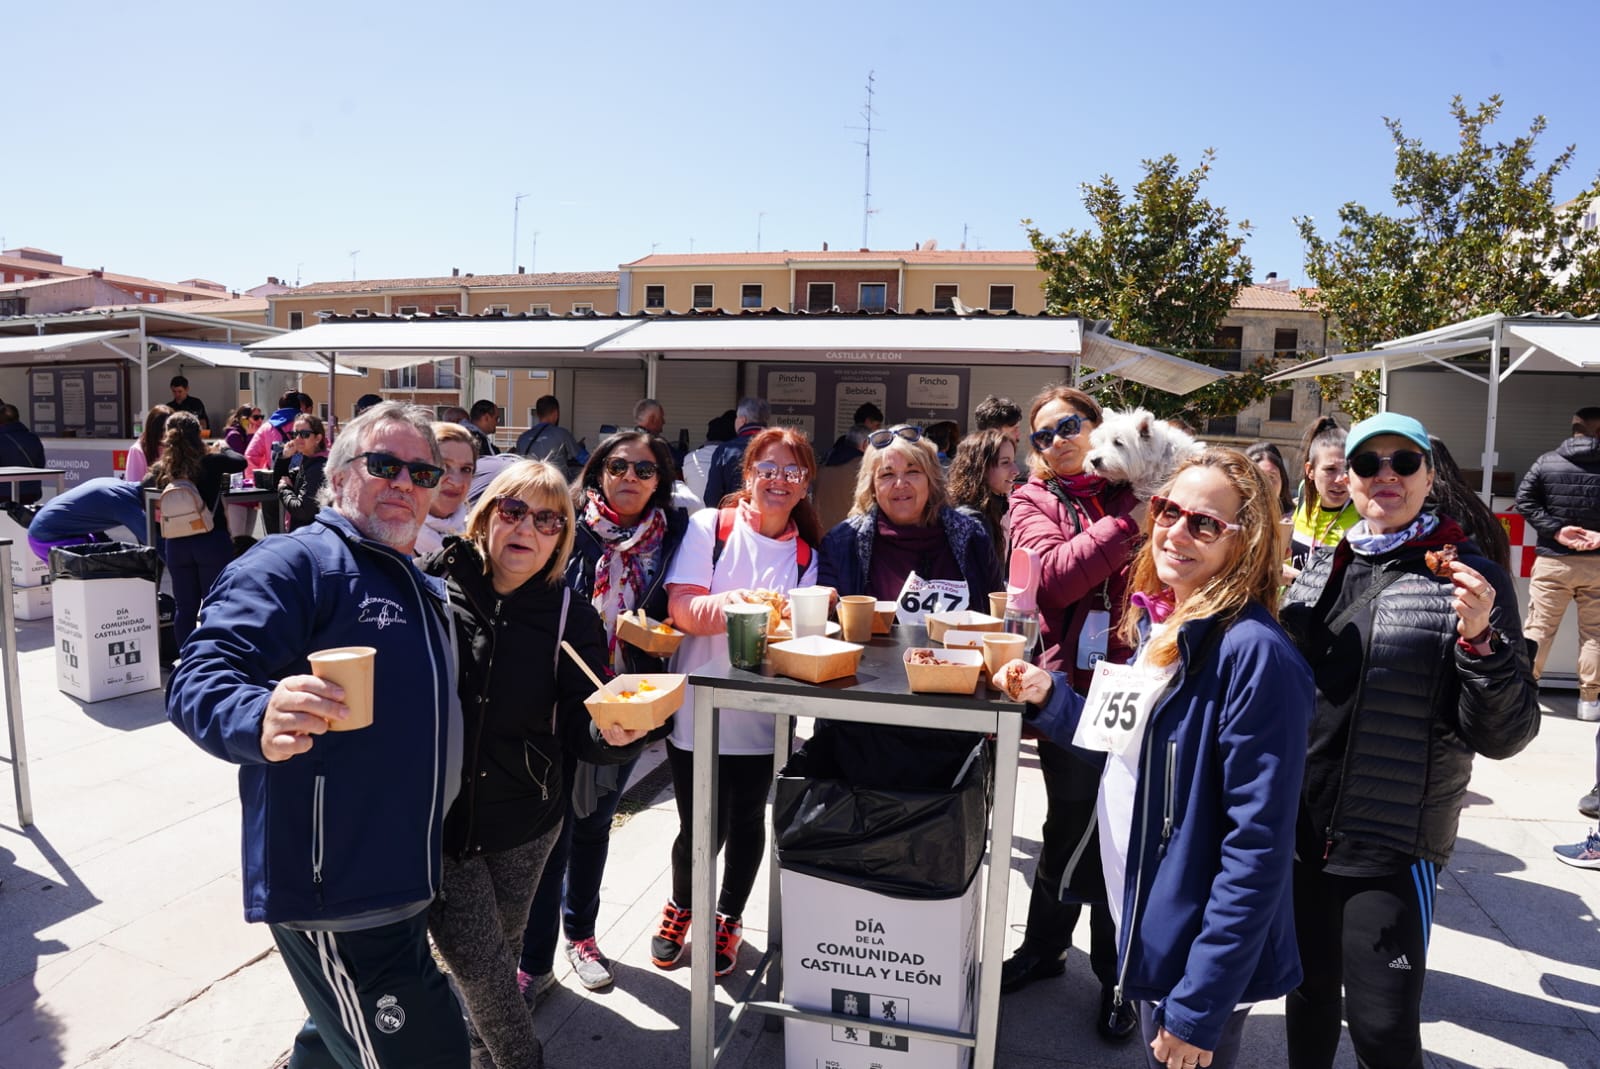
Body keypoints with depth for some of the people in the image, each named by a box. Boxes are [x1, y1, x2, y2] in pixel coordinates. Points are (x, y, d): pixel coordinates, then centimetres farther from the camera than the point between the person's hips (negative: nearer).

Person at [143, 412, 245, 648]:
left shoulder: (161, 470, 1)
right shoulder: (210, 462, -12)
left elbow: (143, 487, 18)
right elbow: (240, 462, 0)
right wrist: (223, 449, 16)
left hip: (176, 543, 3)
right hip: (212, 541, -3)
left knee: (184, 607, 11)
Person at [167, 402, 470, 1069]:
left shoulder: (421, 588, 15)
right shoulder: (297, 563, -14)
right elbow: (201, 677, -25)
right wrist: (261, 720, -46)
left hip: (395, 883, 9)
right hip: (335, 893, -9)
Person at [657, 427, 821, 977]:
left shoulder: (806, 555, 4)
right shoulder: (709, 526, -4)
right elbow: (682, 609, -14)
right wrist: (733, 603, -33)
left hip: (762, 718, 2)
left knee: (747, 821, 13)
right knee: (701, 829, 7)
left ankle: (729, 918, 42)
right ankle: (680, 907, 40)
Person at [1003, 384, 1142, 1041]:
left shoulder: (1136, 491, 8)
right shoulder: (1034, 500, 5)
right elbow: (1057, 575, -13)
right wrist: (1127, 524, -18)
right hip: (1071, 684, 0)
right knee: (1073, 821, 10)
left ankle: (1117, 977, 29)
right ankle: (1044, 948, 35)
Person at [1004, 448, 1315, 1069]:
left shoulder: (1254, 653, -23)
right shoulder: (1159, 627, 2)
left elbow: (1258, 846, -23)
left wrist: (1199, 1006, -20)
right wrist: (1050, 698, -2)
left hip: (1204, 958, -7)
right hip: (1145, 926, 8)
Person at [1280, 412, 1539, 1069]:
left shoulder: (1468, 580, -8)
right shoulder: (1321, 568, 5)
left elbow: (1503, 736, -12)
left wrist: (1480, 639, -25)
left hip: (1393, 846, -4)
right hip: (1302, 832, 4)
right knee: (1309, 989, 19)